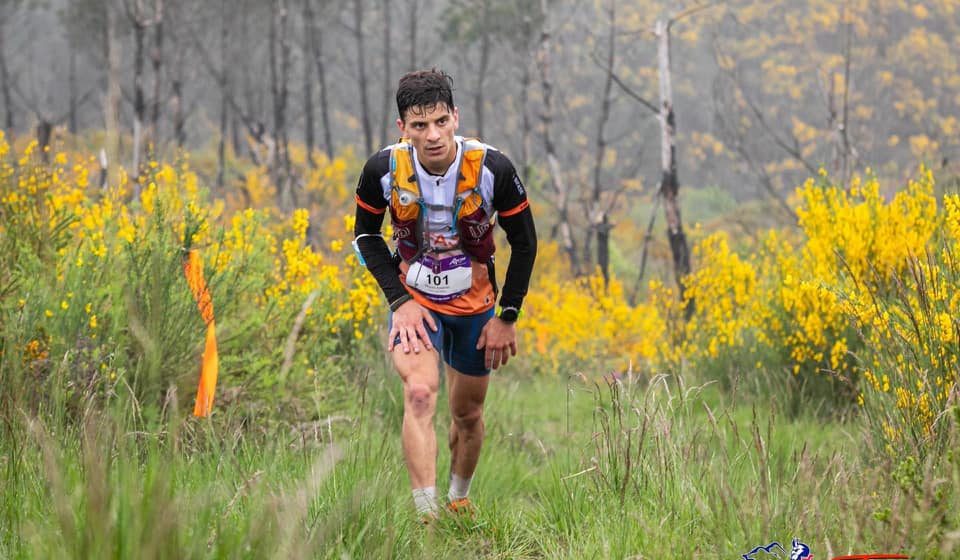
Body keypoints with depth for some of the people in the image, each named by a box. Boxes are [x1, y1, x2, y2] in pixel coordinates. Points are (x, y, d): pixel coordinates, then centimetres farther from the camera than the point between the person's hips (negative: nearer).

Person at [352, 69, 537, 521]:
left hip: (475, 305, 1)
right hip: (414, 303, -1)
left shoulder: (493, 169, -21)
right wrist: (399, 300, -10)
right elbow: (365, 235, 0)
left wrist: (507, 317, -5)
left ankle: (460, 500, 39)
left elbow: (524, 242, -6)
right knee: (420, 394, -25)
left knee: (467, 413, 13)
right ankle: (426, 515, -29)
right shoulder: (384, 169, -19)